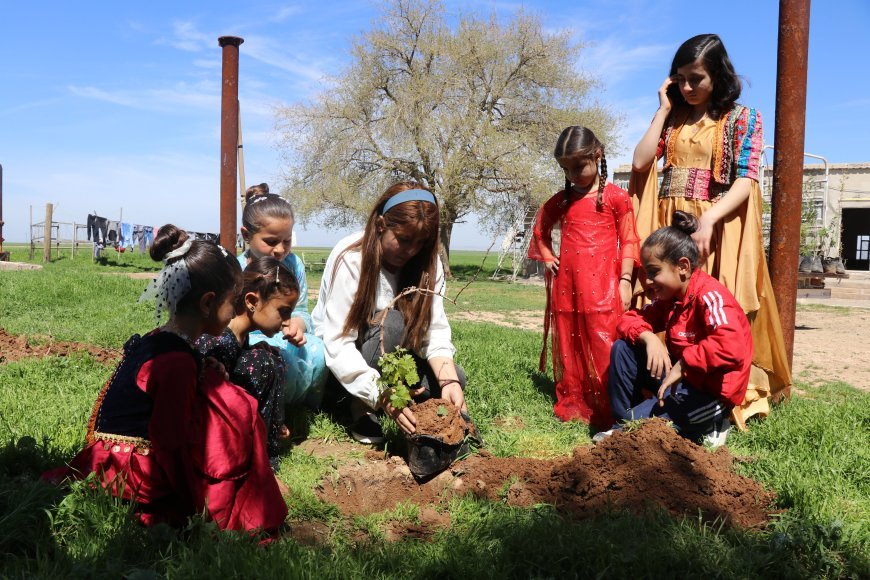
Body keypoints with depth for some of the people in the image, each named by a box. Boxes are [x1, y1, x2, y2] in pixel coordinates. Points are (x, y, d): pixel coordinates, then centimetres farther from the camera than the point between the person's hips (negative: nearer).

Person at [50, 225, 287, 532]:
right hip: (138, 478, -9)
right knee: (238, 410, -8)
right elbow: (172, 444, -21)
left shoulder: (152, 340, 5)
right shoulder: (178, 363, -23)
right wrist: (203, 510, -12)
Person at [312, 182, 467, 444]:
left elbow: (434, 330, -18)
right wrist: (381, 394, -45)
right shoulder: (350, 258, -26)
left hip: (389, 359, 6)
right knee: (392, 323, -33)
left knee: (455, 379, -18)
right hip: (334, 359, -5)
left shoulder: (427, 262, -12)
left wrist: (449, 380, -37)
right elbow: (338, 344, -32)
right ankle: (362, 408, -15)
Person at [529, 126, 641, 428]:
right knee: (569, 347, 9)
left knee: (604, 349, -7)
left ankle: (608, 412, -1)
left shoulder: (615, 196, -1)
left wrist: (625, 280, -7)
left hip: (602, 285, -5)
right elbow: (540, 229, 28)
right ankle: (571, 405, 19)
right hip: (567, 284, 5)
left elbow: (628, 241, -1)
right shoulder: (560, 200, 12)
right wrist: (547, 258, 14)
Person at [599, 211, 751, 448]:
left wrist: (682, 366, -32)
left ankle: (707, 427, 1)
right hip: (681, 376, 8)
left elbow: (732, 348, -41)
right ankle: (624, 419, 5)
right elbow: (628, 321, 4)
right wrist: (649, 338, -18)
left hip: (712, 392, -8)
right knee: (623, 348, -2)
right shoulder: (668, 296, 5)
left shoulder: (710, 295, -23)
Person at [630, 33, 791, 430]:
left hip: (716, 229, -3)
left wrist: (709, 219, -22)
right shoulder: (672, 118, 15)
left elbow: (746, 180, -6)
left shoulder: (742, 119, 4)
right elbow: (640, 163, 1)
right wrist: (664, 109, 4)